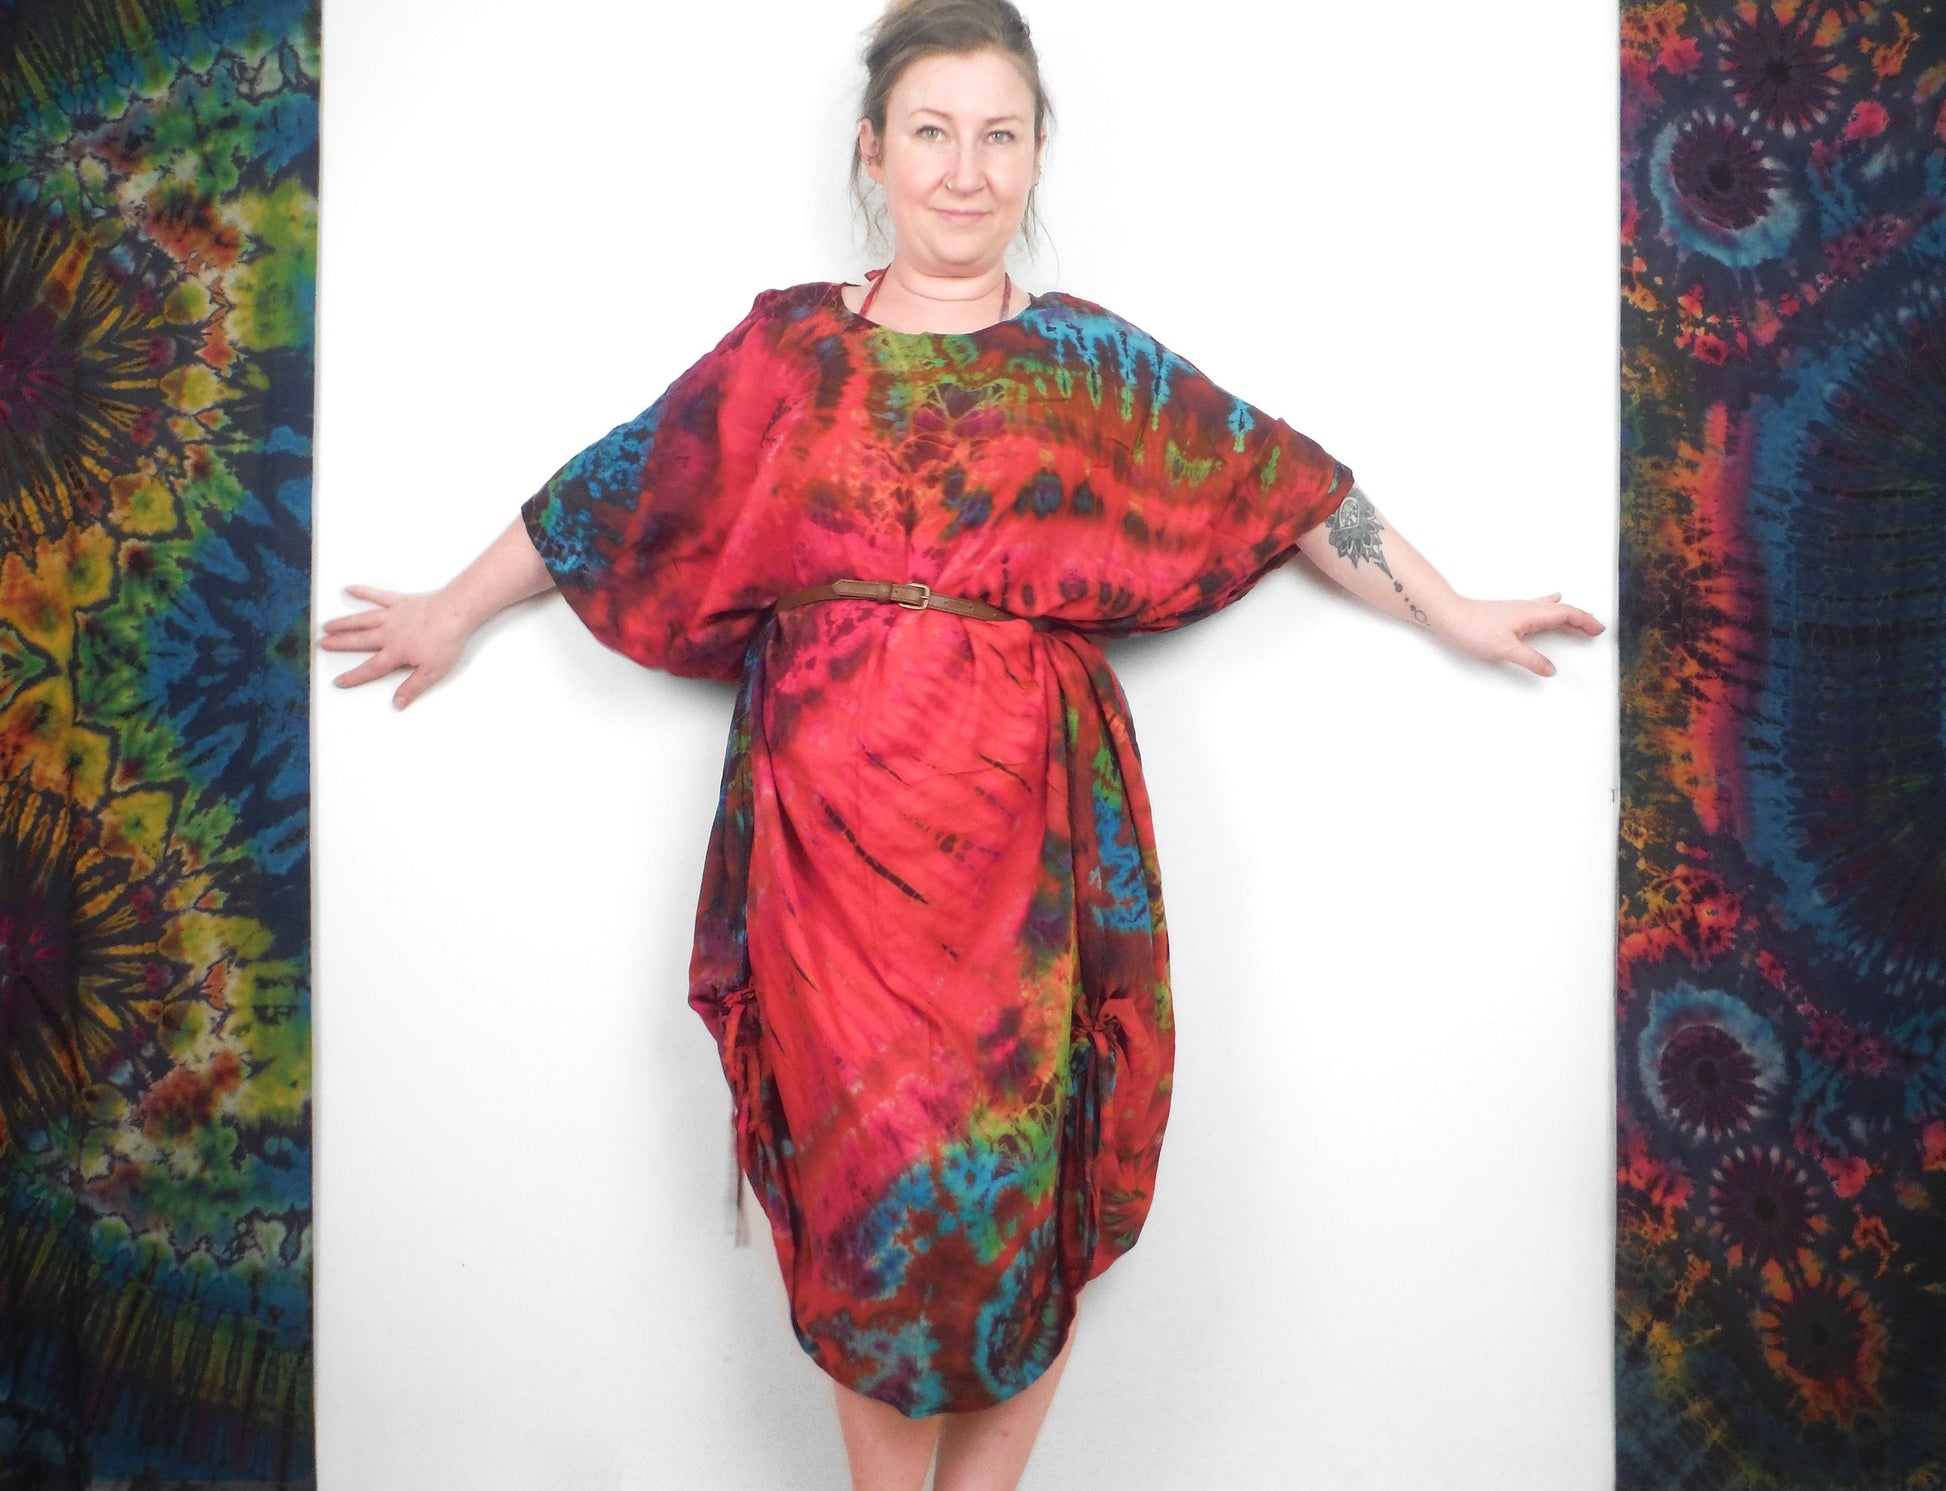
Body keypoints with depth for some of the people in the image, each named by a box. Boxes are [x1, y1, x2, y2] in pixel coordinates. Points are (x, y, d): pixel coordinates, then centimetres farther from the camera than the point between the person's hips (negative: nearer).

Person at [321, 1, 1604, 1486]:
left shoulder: (1096, 361, 8)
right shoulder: (787, 348, 9)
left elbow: (1285, 485, 12)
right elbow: (612, 494, 17)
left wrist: (1453, 613, 16)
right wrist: (453, 613, 25)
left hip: (1028, 826, 0)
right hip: (834, 821, 0)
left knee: (1023, 1158, 3)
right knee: (867, 1156, 3)